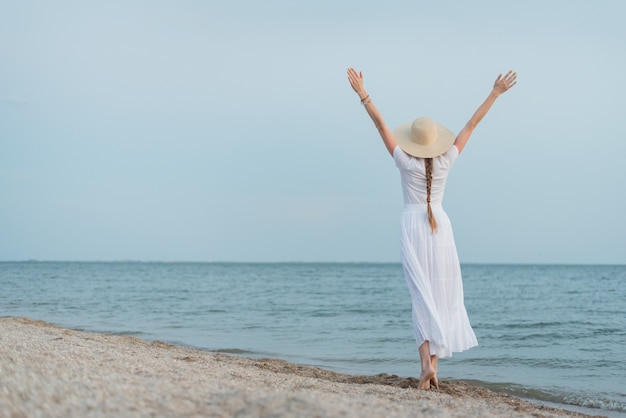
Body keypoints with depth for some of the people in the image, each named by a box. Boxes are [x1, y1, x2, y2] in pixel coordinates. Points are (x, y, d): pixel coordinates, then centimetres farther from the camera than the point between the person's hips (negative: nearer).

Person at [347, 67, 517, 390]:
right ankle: (433, 361, 5)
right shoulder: (445, 162, -3)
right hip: (440, 228, 1)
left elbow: (381, 124, -8)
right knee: (440, 295, 7)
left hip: (413, 227, -1)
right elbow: (471, 124, 0)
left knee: (421, 295, -3)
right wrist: (495, 93, 4)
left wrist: (362, 93, -7)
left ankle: (427, 361, -19)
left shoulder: (405, 162, -7)